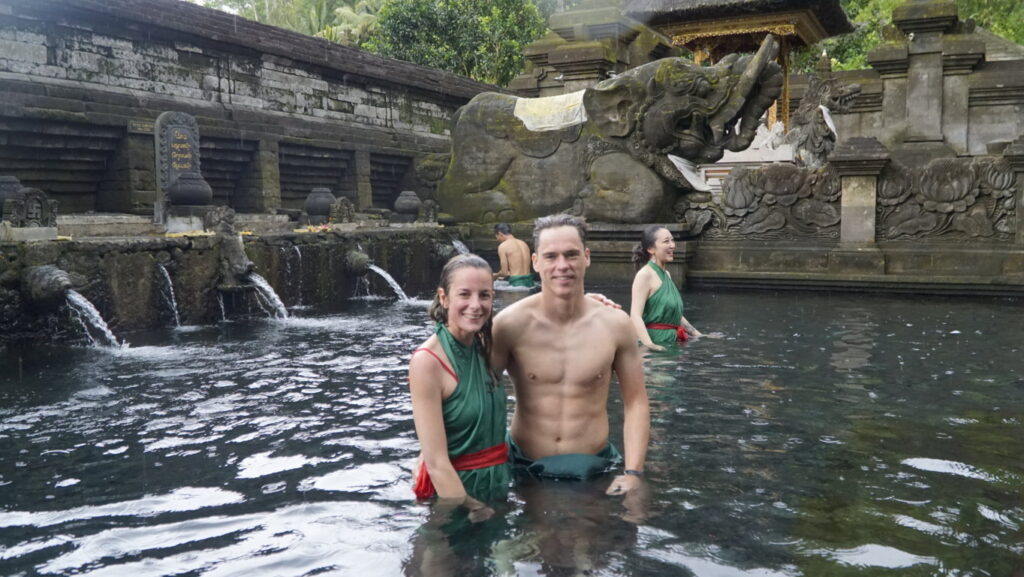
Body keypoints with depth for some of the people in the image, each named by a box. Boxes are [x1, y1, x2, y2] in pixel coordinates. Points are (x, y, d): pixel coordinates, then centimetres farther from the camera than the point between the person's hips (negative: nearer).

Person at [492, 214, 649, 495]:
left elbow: (636, 402, 1)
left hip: (594, 470, 1)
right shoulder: (511, 324, -12)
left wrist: (633, 473, -6)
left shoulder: (615, 324, -7)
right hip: (524, 469, -1)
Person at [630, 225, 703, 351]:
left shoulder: (666, 274, 17)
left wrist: (698, 335, 23)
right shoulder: (645, 274, -10)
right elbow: (635, 315, -21)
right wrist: (649, 344, -35)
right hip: (656, 341, -7)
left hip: (671, 341, 8)